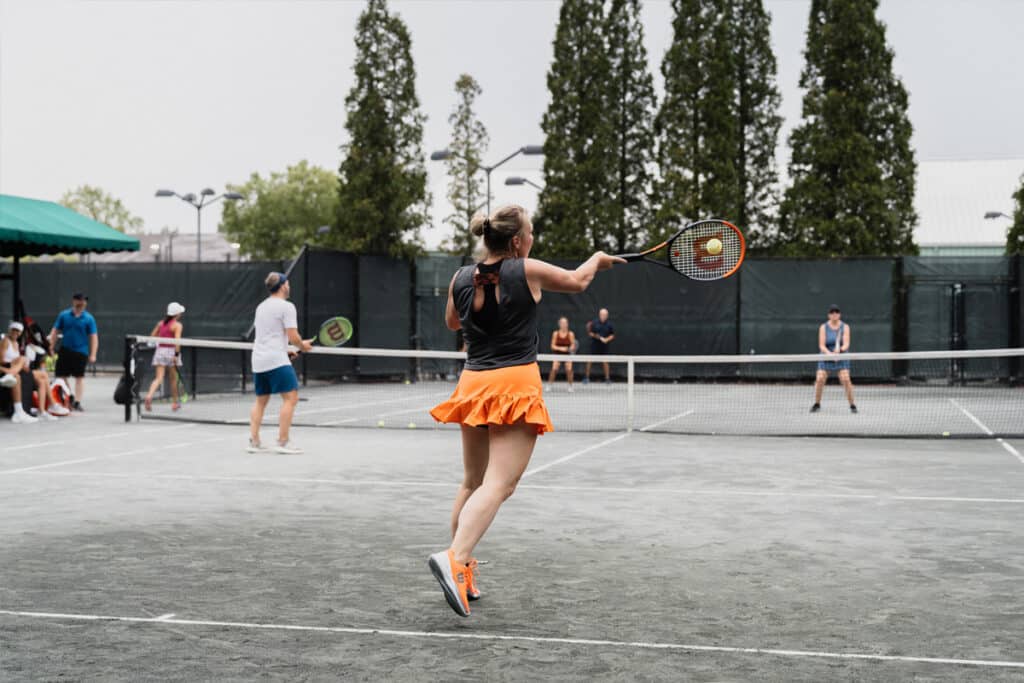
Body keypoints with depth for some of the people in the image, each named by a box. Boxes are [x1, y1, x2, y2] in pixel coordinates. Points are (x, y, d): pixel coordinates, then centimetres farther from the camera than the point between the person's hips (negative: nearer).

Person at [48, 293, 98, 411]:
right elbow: (55, 331, 7)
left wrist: (92, 354, -8)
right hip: (65, 350, 2)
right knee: (61, 376, 3)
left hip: (81, 352, -2)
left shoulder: (88, 318, -3)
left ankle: (77, 402, 12)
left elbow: (93, 337, -3)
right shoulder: (64, 315, 3)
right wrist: (50, 347, 2)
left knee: (79, 377, 4)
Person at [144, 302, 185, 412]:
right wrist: (177, 354, -20)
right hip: (171, 351, -4)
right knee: (173, 379, 12)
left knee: (158, 378, -3)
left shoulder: (161, 323, 11)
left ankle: (149, 396, -29)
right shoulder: (177, 325, -6)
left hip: (160, 350, 4)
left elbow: (152, 336, 14)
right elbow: (177, 340, -18)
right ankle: (175, 403, 22)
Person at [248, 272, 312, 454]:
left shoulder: (261, 307, 19)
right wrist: (303, 345, 7)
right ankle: (282, 442, -10)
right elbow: (293, 337, -13)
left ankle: (254, 441, 9)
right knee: (291, 398, -5)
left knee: (260, 401, 14)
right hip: (277, 360, -8)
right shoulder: (287, 306, -7)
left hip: (257, 359, 8)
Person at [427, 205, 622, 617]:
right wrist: (598, 259, 30)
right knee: (498, 484, -12)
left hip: (473, 382, 6)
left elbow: (452, 323, 24)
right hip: (515, 383, -6)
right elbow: (577, 281, 11)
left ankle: (462, 570, 25)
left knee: (472, 482, 19)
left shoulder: (461, 278, 5)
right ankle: (454, 558, -30)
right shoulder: (528, 271, -7)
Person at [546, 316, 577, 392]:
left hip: (567, 354, 0)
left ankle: (570, 386, 0)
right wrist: (560, 348, -20)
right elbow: (553, 346, -4)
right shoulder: (555, 333, -4)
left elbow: (573, 344, -3)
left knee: (569, 370, -18)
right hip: (558, 354, 0)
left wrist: (572, 348, -26)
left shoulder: (570, 334, -6)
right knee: (554, 369, -18)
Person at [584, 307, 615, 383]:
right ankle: (587, 377, 12)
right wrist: (594, 335, -19)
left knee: (604, 362, 2)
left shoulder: (609, 324, -1)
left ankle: (607, 378, 11)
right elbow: (589, 332, 1)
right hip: (594, 344, 0)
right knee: (589, 360, 0)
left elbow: (612, 335, 5)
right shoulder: (594, 322, -4)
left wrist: (606, 339, -11)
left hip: (604, 345, 0)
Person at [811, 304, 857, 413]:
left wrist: (840, 350, -35)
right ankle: (817, 404, 6)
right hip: (826, 358, 1)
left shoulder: (845, 327, -2)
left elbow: (846, 344, -13)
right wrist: (828, 353, -29)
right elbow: (821, 345, -10)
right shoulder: (823, 327, -2)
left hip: (841, 358, -1)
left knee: (846, 380, -16)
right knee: (819, 379, -13)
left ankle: (852, 405, -4)